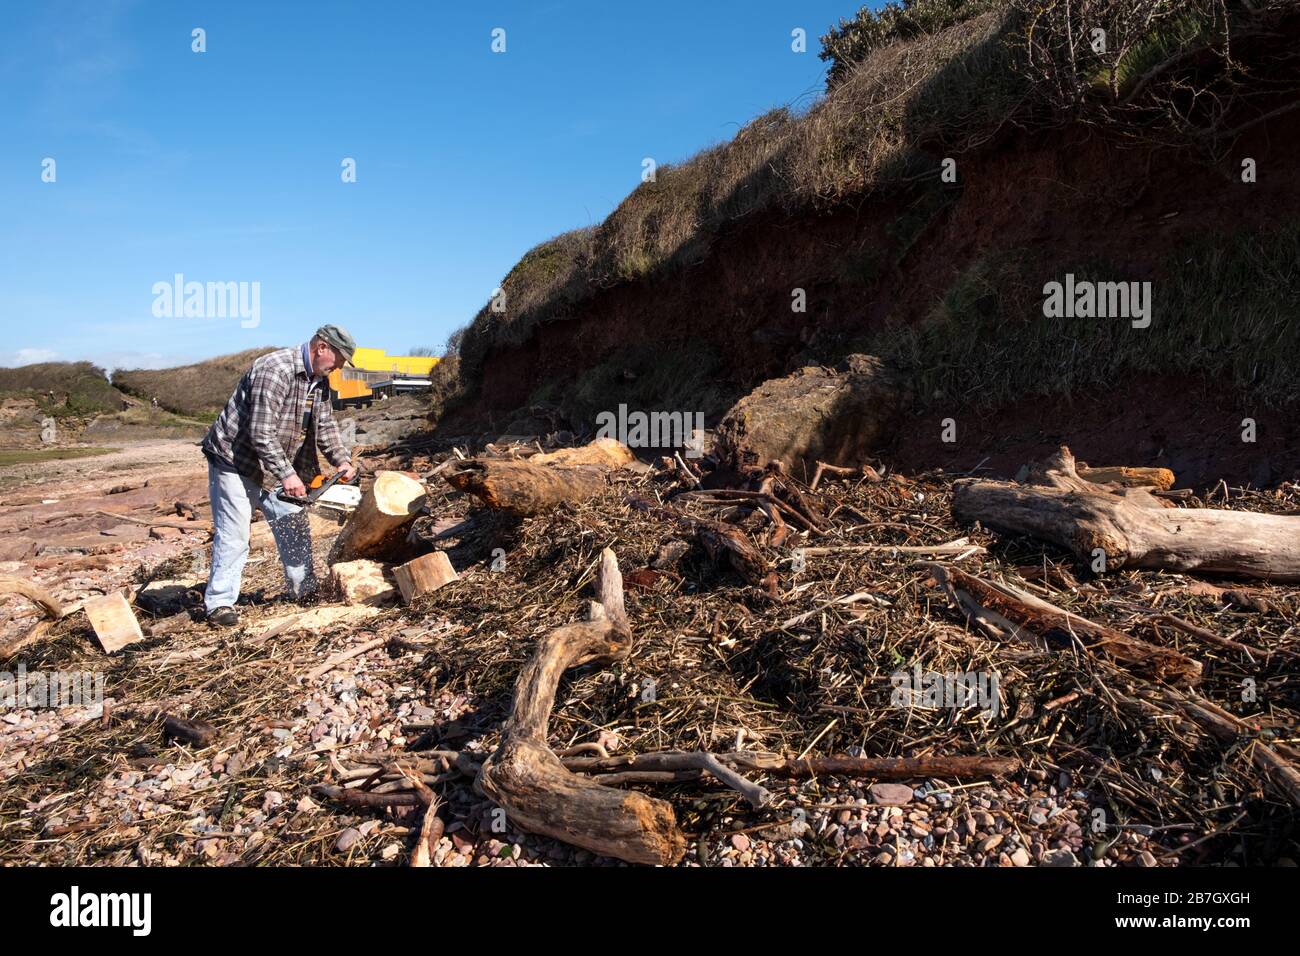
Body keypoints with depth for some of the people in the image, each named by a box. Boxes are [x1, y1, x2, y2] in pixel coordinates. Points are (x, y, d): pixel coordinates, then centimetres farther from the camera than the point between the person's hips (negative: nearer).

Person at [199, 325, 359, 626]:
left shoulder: (319, 381, 1)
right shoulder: (275, 370, -27)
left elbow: (326, 426, 6)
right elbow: (261, 433, -31)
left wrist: (342, 460, -9)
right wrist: (287, 475, -28)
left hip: (275, 466, 9)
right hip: (236, 462, -9)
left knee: (294, 524, 10)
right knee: (233, 534, -6)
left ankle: (304, 589, 20)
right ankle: (220, 602, 2)